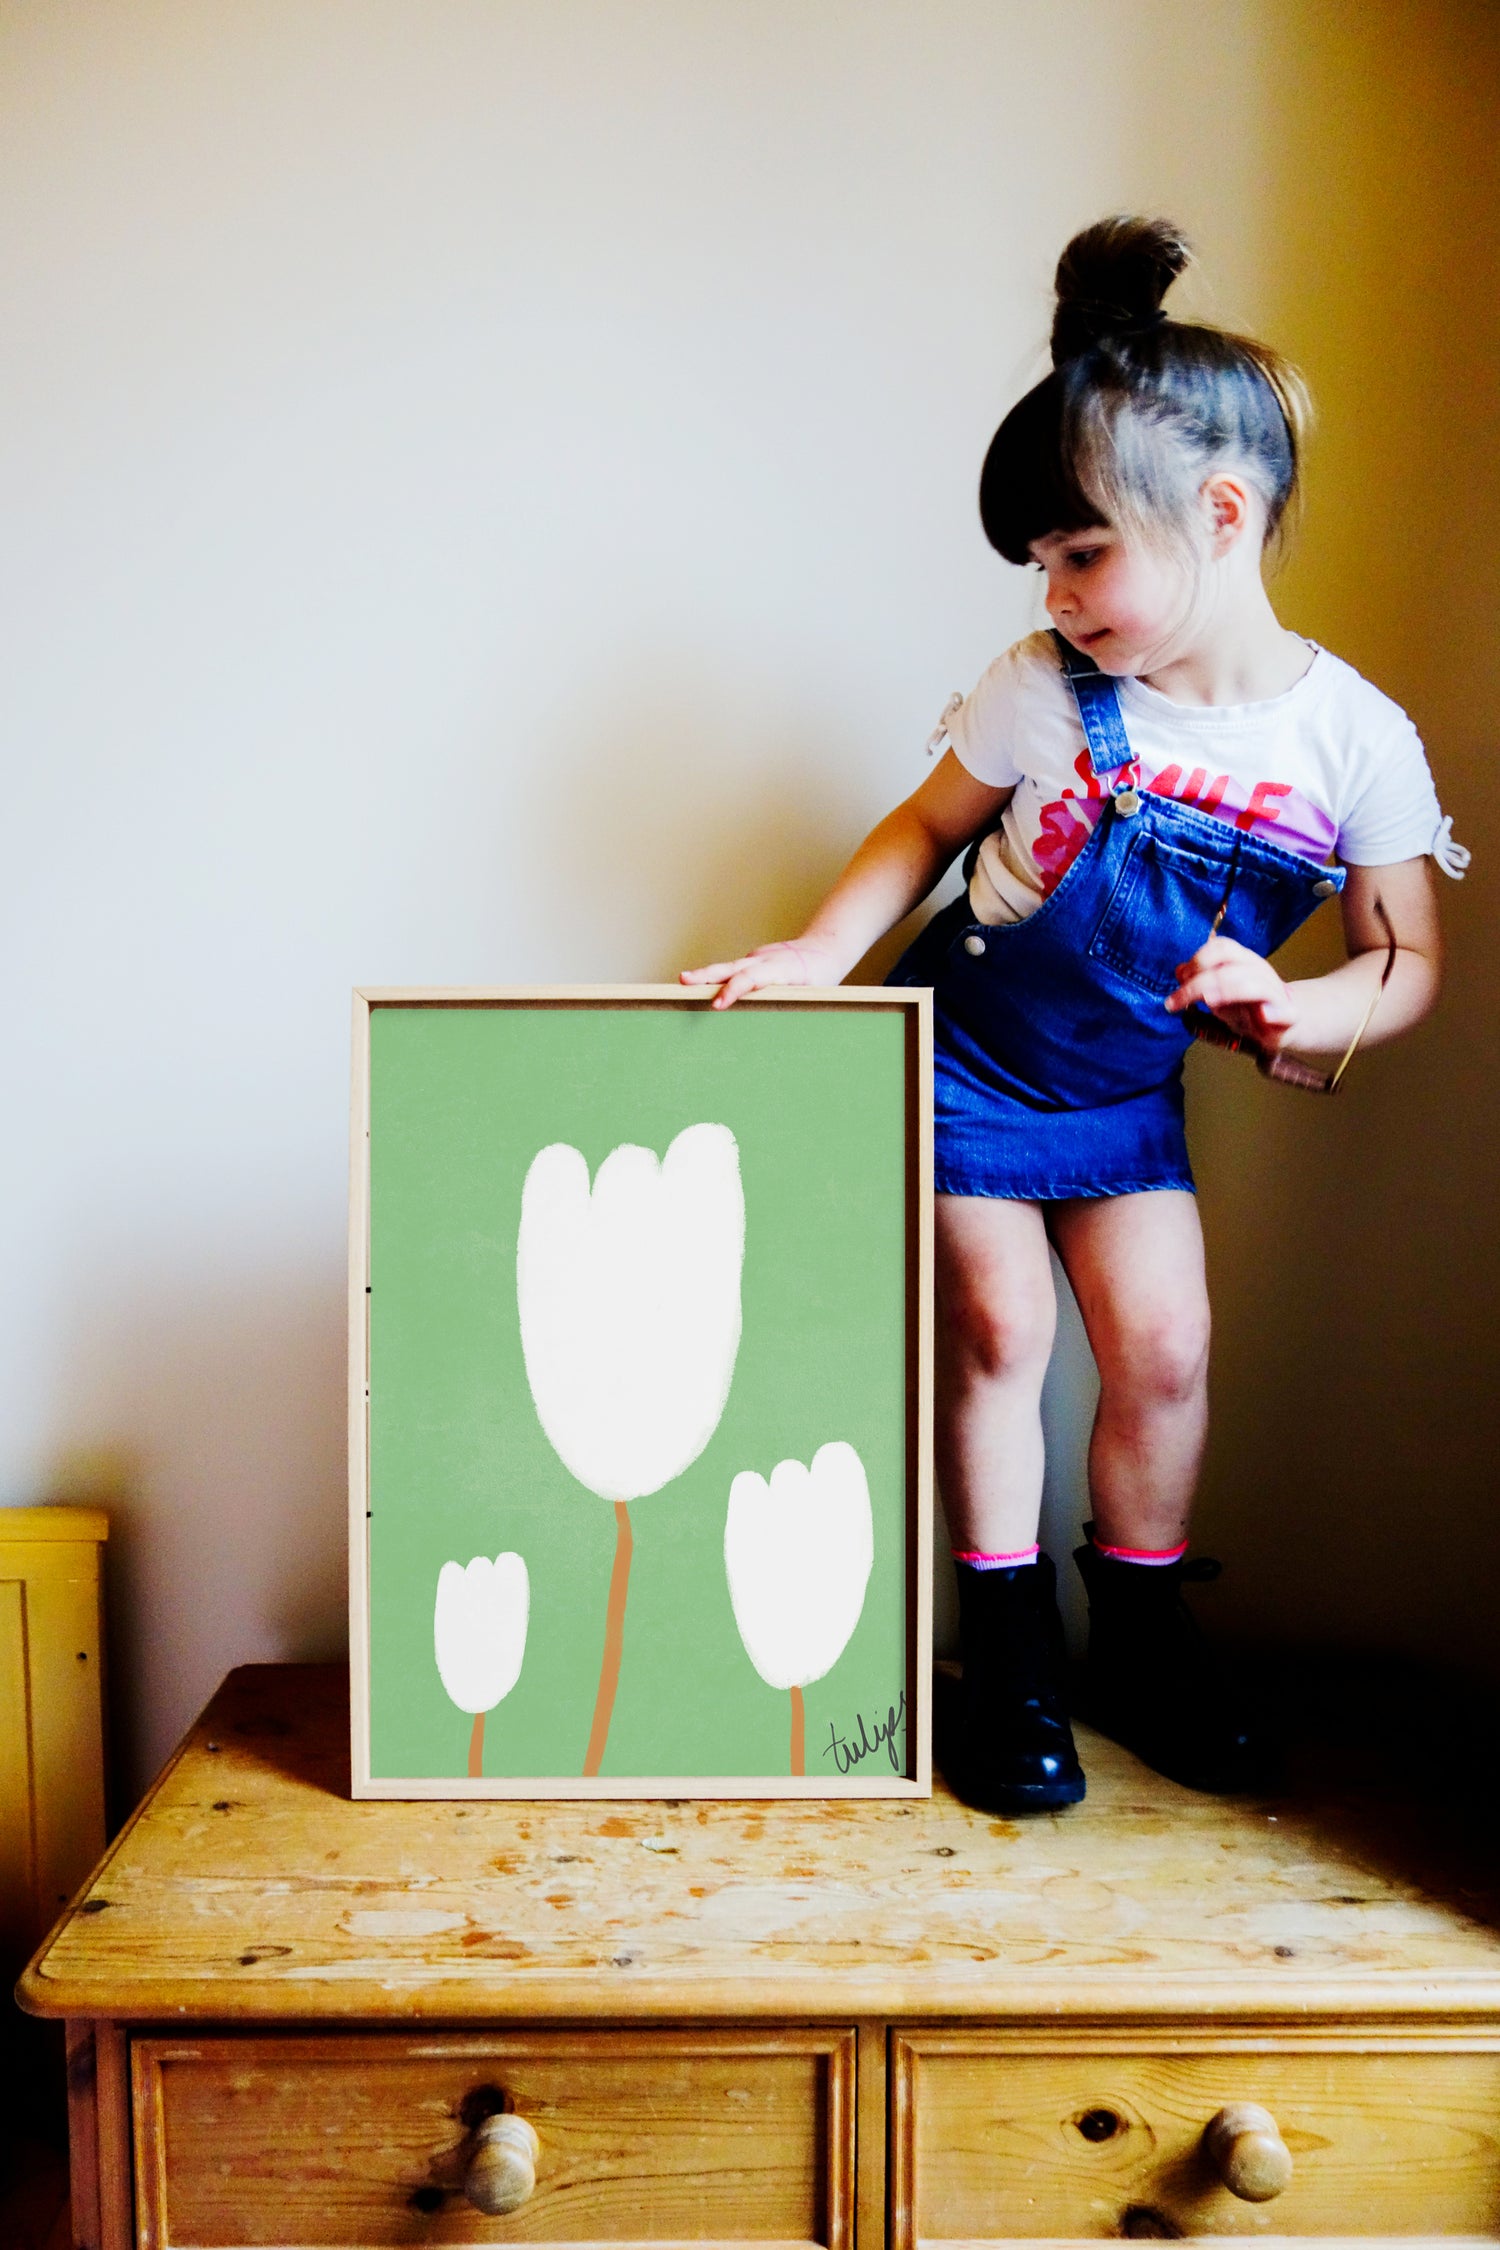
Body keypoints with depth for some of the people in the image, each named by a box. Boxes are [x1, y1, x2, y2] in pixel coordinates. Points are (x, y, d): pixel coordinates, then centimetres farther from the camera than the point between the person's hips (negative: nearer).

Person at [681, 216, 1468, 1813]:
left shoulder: (1359, 740, -14)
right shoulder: (1049, 690, -16)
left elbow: (1406, 965, -7)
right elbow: (928, 829, -2)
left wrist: (1290, 1011, -26)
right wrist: (820, 950, -15)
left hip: (1125, 1093, 2)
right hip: (964, 1060, -1)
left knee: (1164, 1347, 2)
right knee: (1000, 1332, -1)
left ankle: (1141, 1636, 25)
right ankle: (1008, 1653, 16)